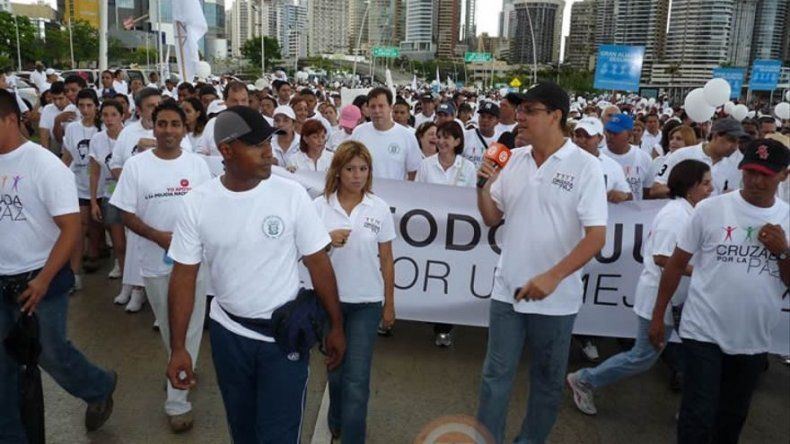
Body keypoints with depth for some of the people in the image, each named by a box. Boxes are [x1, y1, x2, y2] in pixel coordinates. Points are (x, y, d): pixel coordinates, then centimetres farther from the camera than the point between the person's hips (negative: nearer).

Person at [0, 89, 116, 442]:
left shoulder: (45, 166, -13)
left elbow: (71, 229, -14)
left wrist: (43, 280, -17)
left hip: (38, 279, -5)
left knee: (49, 352, 8)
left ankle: (100, 388, 36)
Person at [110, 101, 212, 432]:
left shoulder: (197, 164, -1)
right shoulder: (135, 165, -4)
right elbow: (126, 213, -4)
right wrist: (158, 236, -18)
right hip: (156, 261, 0)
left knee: (188, 329, 5)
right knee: (168, 327, 15)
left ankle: (177, 401, 18)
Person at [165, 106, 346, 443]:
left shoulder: (291, 194, -13)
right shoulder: (197, 203, -10)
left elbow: (318, 263, -7)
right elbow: (184, 276, -4)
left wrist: (336, 326, -4)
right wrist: (178, 347, -5)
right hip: (228, 333, 2)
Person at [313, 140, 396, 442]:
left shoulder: (379, 209, -4)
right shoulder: (320, 206, -4)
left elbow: (386, 261, 2)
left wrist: (389, 304, 5)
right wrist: (328, 240, -21)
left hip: (366, 303, -1)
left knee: (357, 378, -2)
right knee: (335, 369, 18)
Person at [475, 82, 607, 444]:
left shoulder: (585, 166, -10)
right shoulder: (514, 159, 3)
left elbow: (596, 236, -15)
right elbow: (491, 218, 10)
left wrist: (553, 277, -23)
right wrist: (484, 185, -8)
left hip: (555, 296, -3)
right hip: (508, 289, 4)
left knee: (547, 380, 15)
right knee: (496, 375, 11)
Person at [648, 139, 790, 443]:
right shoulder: (711, 209, -9)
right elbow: (676, 263, -3)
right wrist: (658, 315, -2)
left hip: (754, 341, 4)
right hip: (704, 333, -3)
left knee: (732, 418, 20)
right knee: (698, 418, 0)